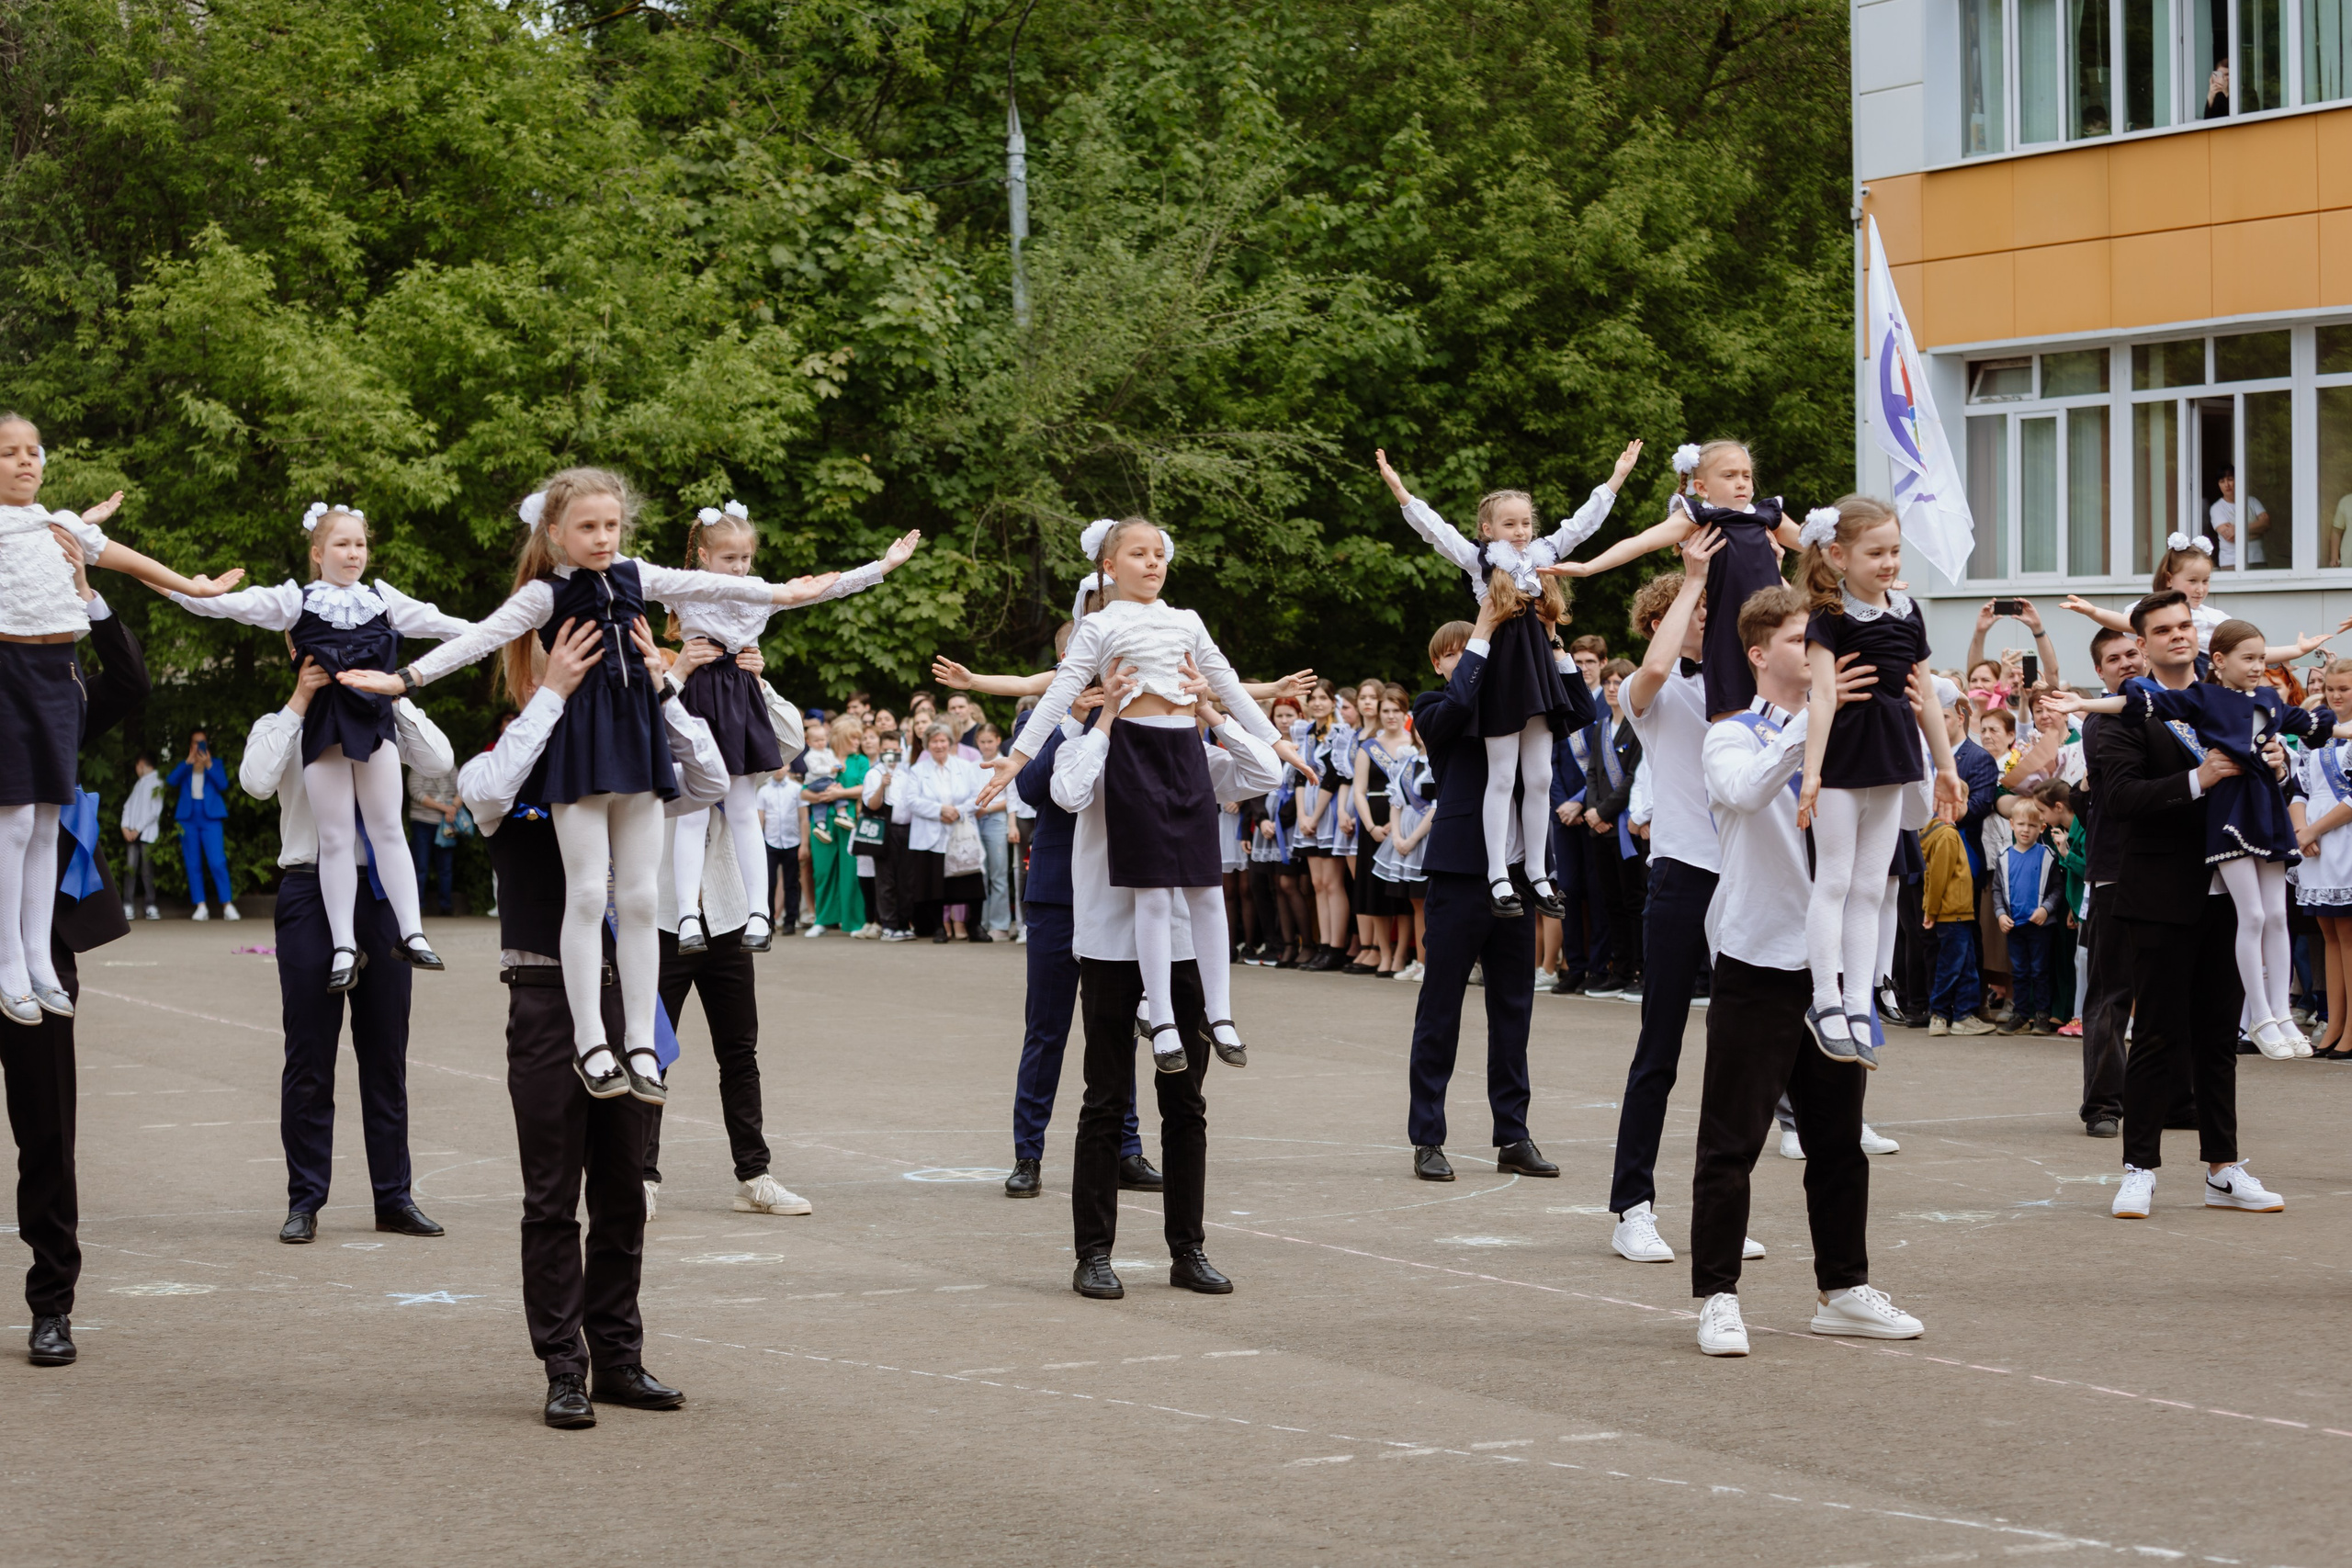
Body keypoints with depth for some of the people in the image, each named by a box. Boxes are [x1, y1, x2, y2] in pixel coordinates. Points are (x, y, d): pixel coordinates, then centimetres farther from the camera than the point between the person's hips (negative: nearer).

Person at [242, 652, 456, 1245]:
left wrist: (394, 694, -10)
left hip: (380, 891, 2)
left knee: (386, 1052, 7)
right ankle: (305, 1202, 7)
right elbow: (256, 780, -16)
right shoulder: (281, 726, 5)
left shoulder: (384, 723, 10)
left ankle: (393, 1197, 14)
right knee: (309, 1056, 0)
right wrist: (300, 704, -14)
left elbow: (439, 762, -6)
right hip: (311, 894, -2)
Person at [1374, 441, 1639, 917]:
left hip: (1539, 667, 5)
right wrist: (1399, 490, -20)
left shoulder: (1544, 553, 13)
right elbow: (1434, 528, -9)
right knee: (1502, 777, -3)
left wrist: (1616, 479, 17)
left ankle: (1539, 874, 11)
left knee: (1539, 778, 6)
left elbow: (1584, 521, 18)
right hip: (1502, 668, -5)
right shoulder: (1479, 559, 0)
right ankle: (1498, 877, -1)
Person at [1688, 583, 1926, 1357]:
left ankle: (1842, 1290, 21)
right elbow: (1746, 789, -25)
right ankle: (1717, 1298, 3)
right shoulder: (1733, 737, -2)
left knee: (1839, 1138, 12)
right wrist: (1815, 719, -30)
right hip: (1758, 964, -5)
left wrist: (1908, 734, -11)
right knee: (1731, 1141, -3)